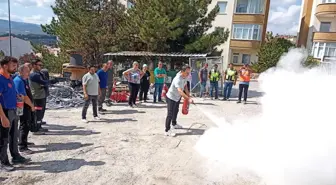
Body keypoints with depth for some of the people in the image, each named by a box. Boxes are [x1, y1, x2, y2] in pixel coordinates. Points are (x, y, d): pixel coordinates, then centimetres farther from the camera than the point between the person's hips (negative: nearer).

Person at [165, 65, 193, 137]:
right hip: (171, 97, -10)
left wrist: (188, 94, 3)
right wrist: (188, 98, -56)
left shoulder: (185, 77, -8)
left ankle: (174, 124, 48)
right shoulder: (177, 79, -36)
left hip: (177, 97, 10)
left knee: (176, 111, 26)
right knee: (170, 114, -11)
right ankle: (167, 130, -4)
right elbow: (180, 91, -49)